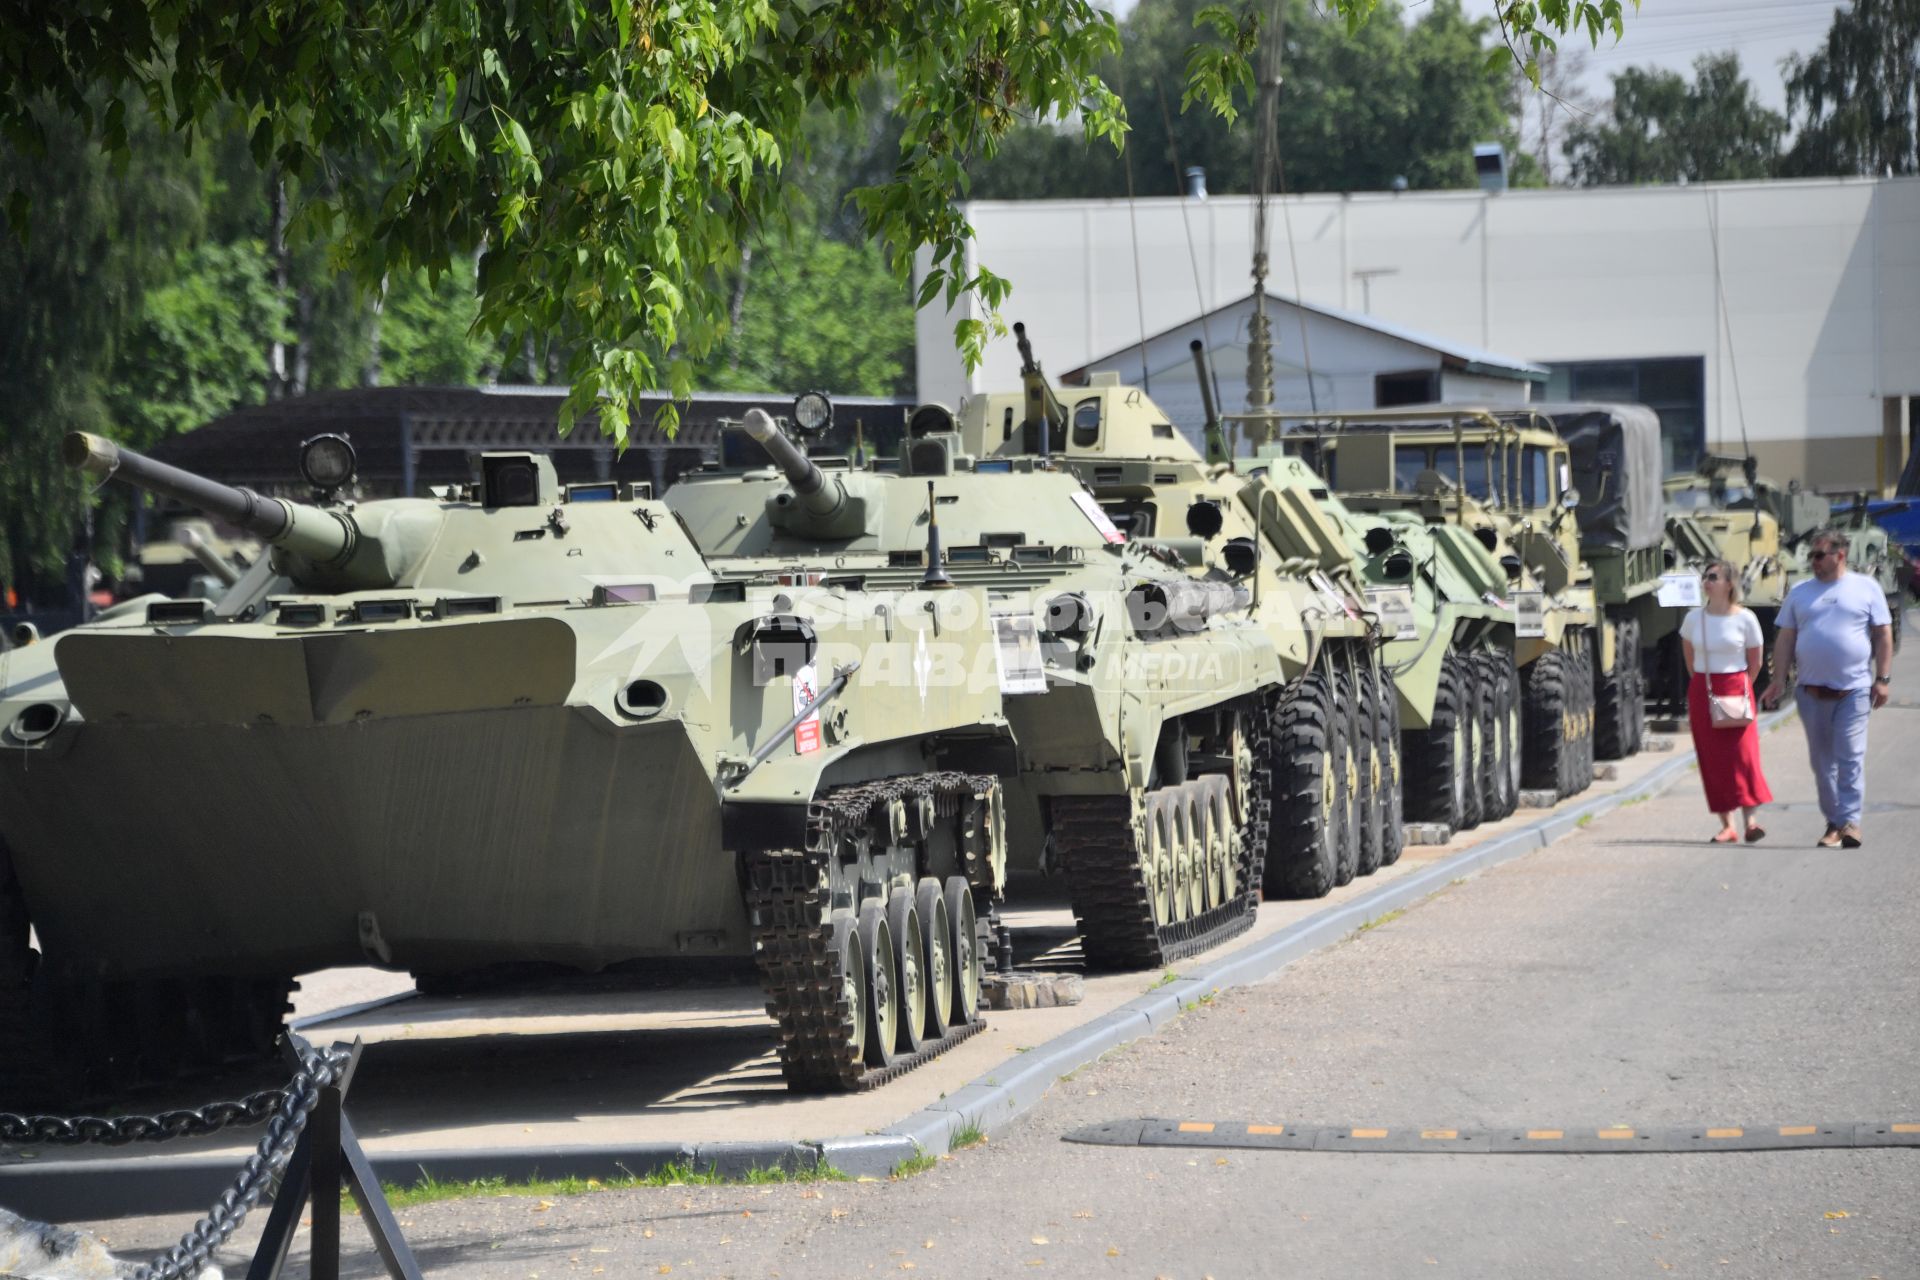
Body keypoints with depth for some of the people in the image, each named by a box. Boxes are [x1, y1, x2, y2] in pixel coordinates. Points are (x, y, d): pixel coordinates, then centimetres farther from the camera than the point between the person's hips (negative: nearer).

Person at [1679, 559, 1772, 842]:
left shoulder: (1745, 619, -4)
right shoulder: (1693, 618, 4)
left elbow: (1755, 662, 4)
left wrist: (1739, 690, 9)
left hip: (1735, 688, -3)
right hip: (1701, 692, 3)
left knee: (1743, 754, -12)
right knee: (1712, 758, 1)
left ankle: (1750, 818, -8)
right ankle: (1727, 825, 4)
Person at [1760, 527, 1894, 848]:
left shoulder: (1866, 588, 4)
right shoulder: (1800, 593, 10)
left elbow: (1883, 635, 4)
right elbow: (1785, 638, 9)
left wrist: (1882, 679, -3)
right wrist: (1779, 680, 1)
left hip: (1854, 689, -3)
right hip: (1813, 691, 3)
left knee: (1850, 757, -10)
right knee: (1822, 761, 6)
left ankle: (1849, 821, -11)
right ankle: (1834, 822, 12)